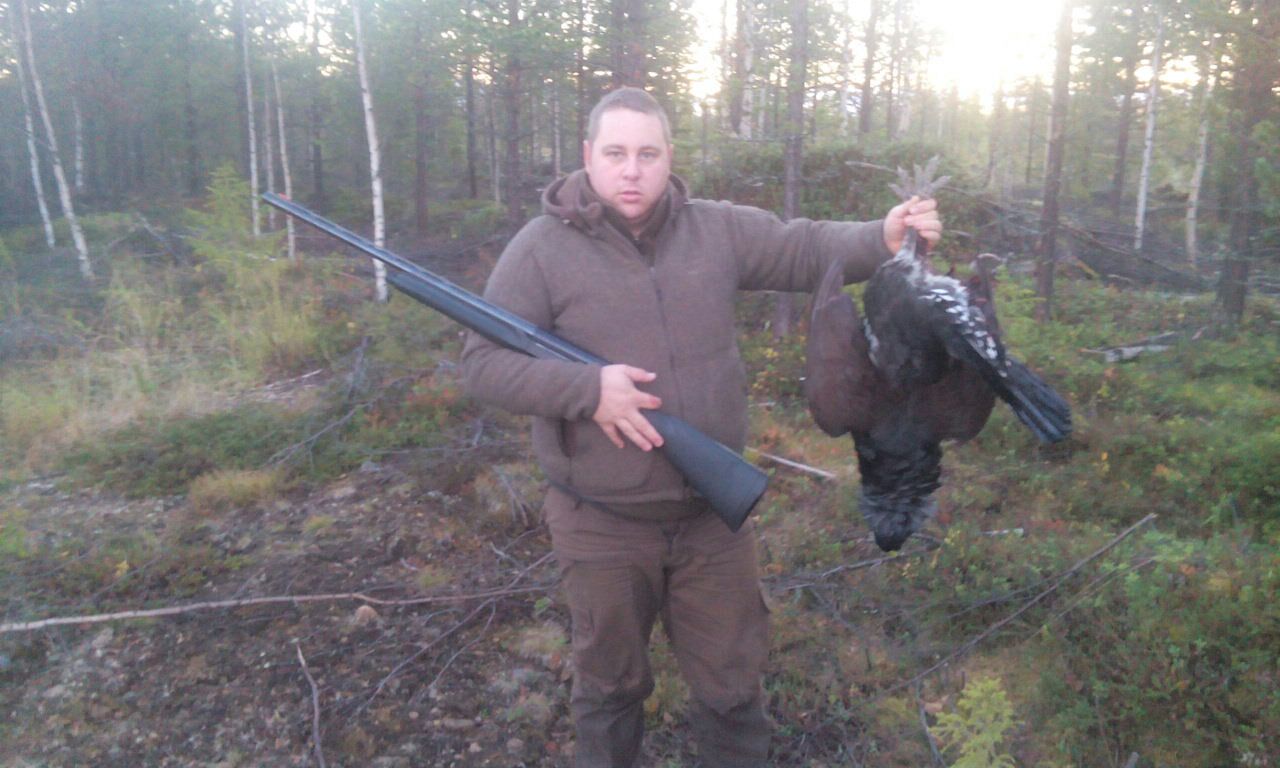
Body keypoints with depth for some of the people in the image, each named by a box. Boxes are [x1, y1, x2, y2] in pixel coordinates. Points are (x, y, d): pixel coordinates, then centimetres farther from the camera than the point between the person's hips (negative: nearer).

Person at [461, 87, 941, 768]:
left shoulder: (717, 230, 0)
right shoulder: (542, 248, -11)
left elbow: (807, 248, 3)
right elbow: (482, 363, -12)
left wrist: (883, 238, -16)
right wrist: (586, 389, -25)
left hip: (715, 515, 3)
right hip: (602, 526, -2)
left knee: (732, 681, 20)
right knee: (608, 682, 21)